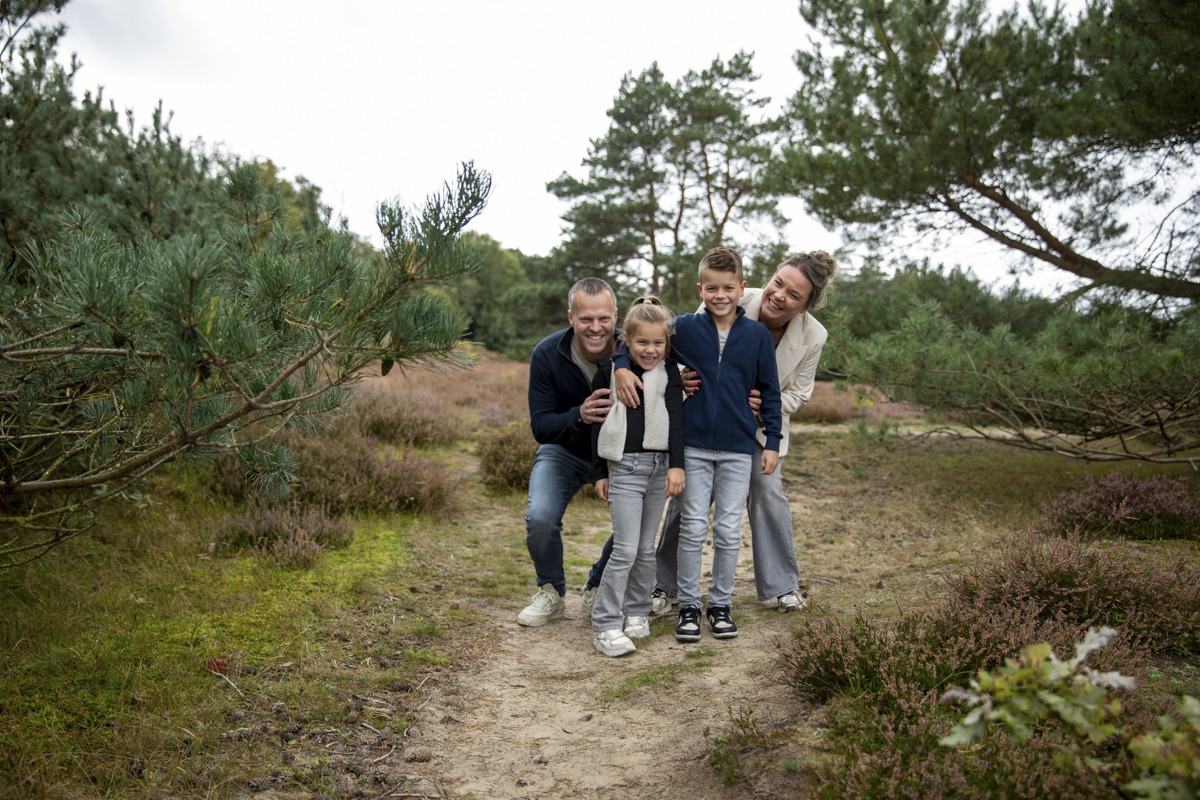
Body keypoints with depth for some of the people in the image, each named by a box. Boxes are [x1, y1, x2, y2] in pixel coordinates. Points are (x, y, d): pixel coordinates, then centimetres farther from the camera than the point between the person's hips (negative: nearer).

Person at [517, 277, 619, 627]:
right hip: (565, 451, -1)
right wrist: (579, 416, -40)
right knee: (540, 517, -22)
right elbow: (540, 427, -21)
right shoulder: (547, 355, -21)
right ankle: (551, 594, 6)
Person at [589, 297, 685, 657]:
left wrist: (677, 464, -14)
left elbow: (676, 417, -4)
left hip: (660, 466, 3)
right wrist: (600, 473, 4)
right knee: (625, 550, -8)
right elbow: (597, 423, 4)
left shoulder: (669, 372, 3)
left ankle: (637, 612, 27)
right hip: (624, 467, -2)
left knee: (646, 549, 11)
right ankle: (605, 625, 0)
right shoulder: (609, 371, -1)